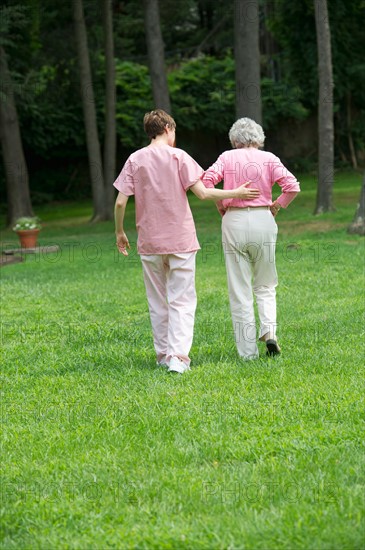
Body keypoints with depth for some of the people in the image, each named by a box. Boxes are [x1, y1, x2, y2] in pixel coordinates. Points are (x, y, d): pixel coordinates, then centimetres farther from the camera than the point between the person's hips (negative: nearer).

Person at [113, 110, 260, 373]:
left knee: (157, 302, 14)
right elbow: (202, 192, -12)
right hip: (180, 241, -2)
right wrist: (236, 193, 0)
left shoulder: (135, 160, 1)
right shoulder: (178, 157, -5)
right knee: (181, 301, 0)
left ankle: (163, 353, 20)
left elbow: (121, 201, -3)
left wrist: (120, 232, 11)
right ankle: (178, 355, -12)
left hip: (150, 242, 3)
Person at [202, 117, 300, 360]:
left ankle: (248, 350, 4)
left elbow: (207, 181, -10)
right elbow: (292, 186, -8)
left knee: (239, 289, 4)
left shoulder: (227, 158, 4)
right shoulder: (268, 159, 3)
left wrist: (221, 206, 4)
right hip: (263, 221, 0)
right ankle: (269, 329, -8)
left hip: (234, 222, 0)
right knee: (265, 285, 16)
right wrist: (277, 206, 6)